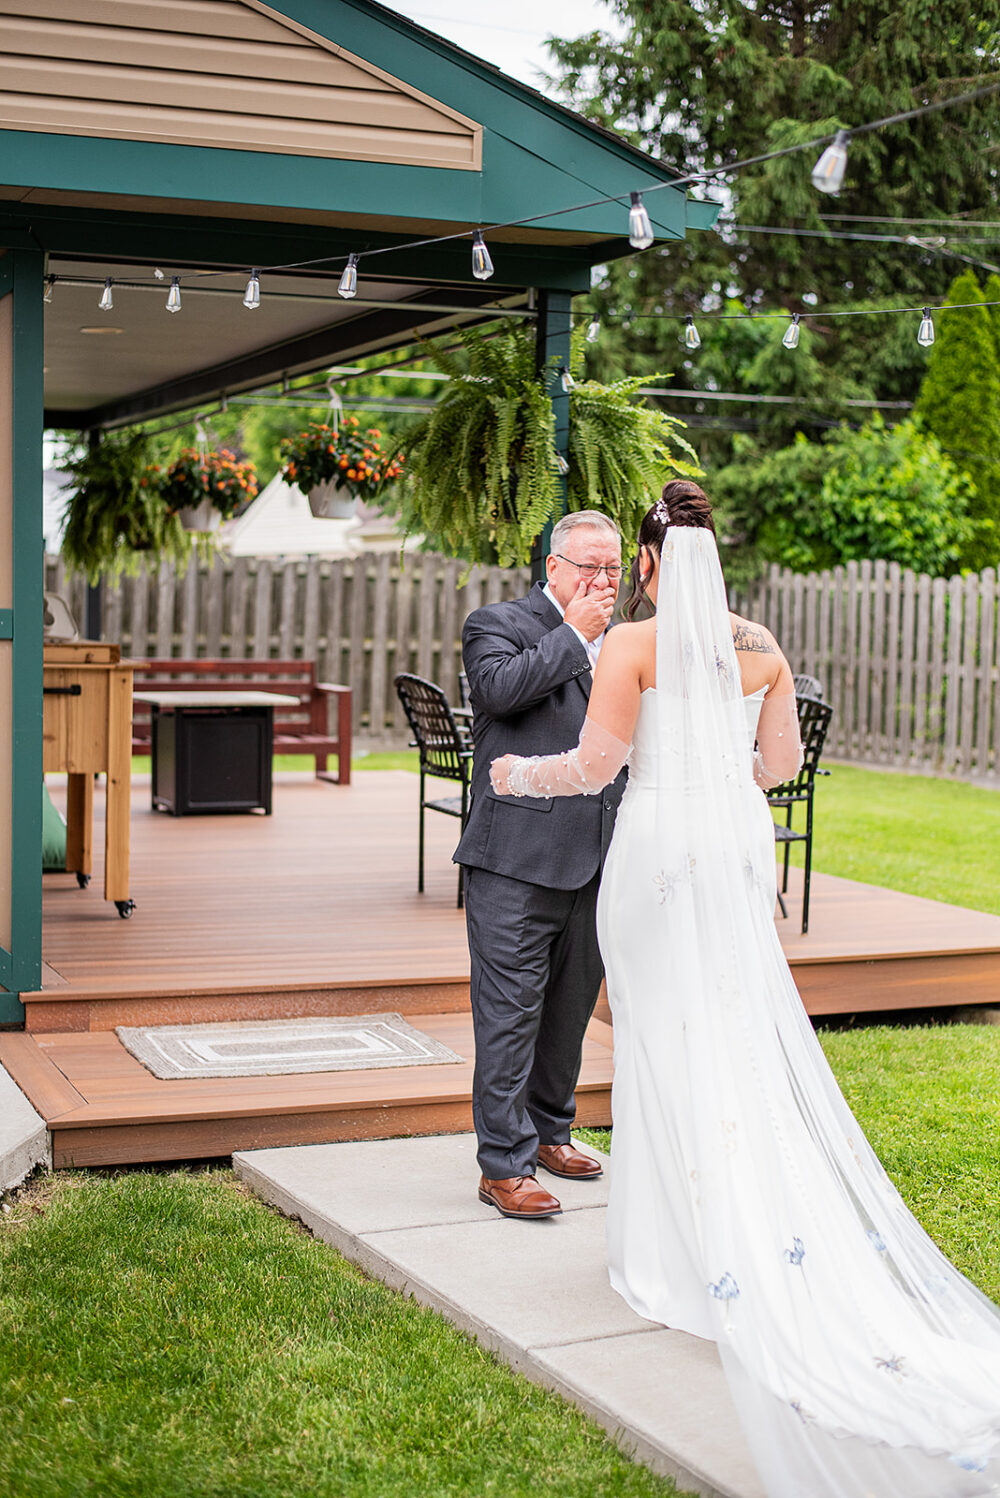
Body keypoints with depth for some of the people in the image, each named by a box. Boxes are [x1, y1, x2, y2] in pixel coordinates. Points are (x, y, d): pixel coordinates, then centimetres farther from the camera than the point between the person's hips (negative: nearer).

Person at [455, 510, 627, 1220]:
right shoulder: (498, 624, -1)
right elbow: (500, 688, -22)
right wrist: (574, 635, -15)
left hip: (596, 861, 6)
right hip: (517, 860, -6)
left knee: (572, 1003, 17)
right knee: (511, 1010, -4)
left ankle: (549, 1131, 33)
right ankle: (505, 1165, 2)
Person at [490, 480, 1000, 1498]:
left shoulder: (633, 644, -9)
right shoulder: (762, 645, 6)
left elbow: (597, 762, -10)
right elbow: (781, 759, 13)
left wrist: (518, 774, 7)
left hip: (660, 843, -4)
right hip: (740, 843, 5)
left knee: (672, 1038, 4)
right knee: (749, 1034, 11)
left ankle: (686, 1255, 10)